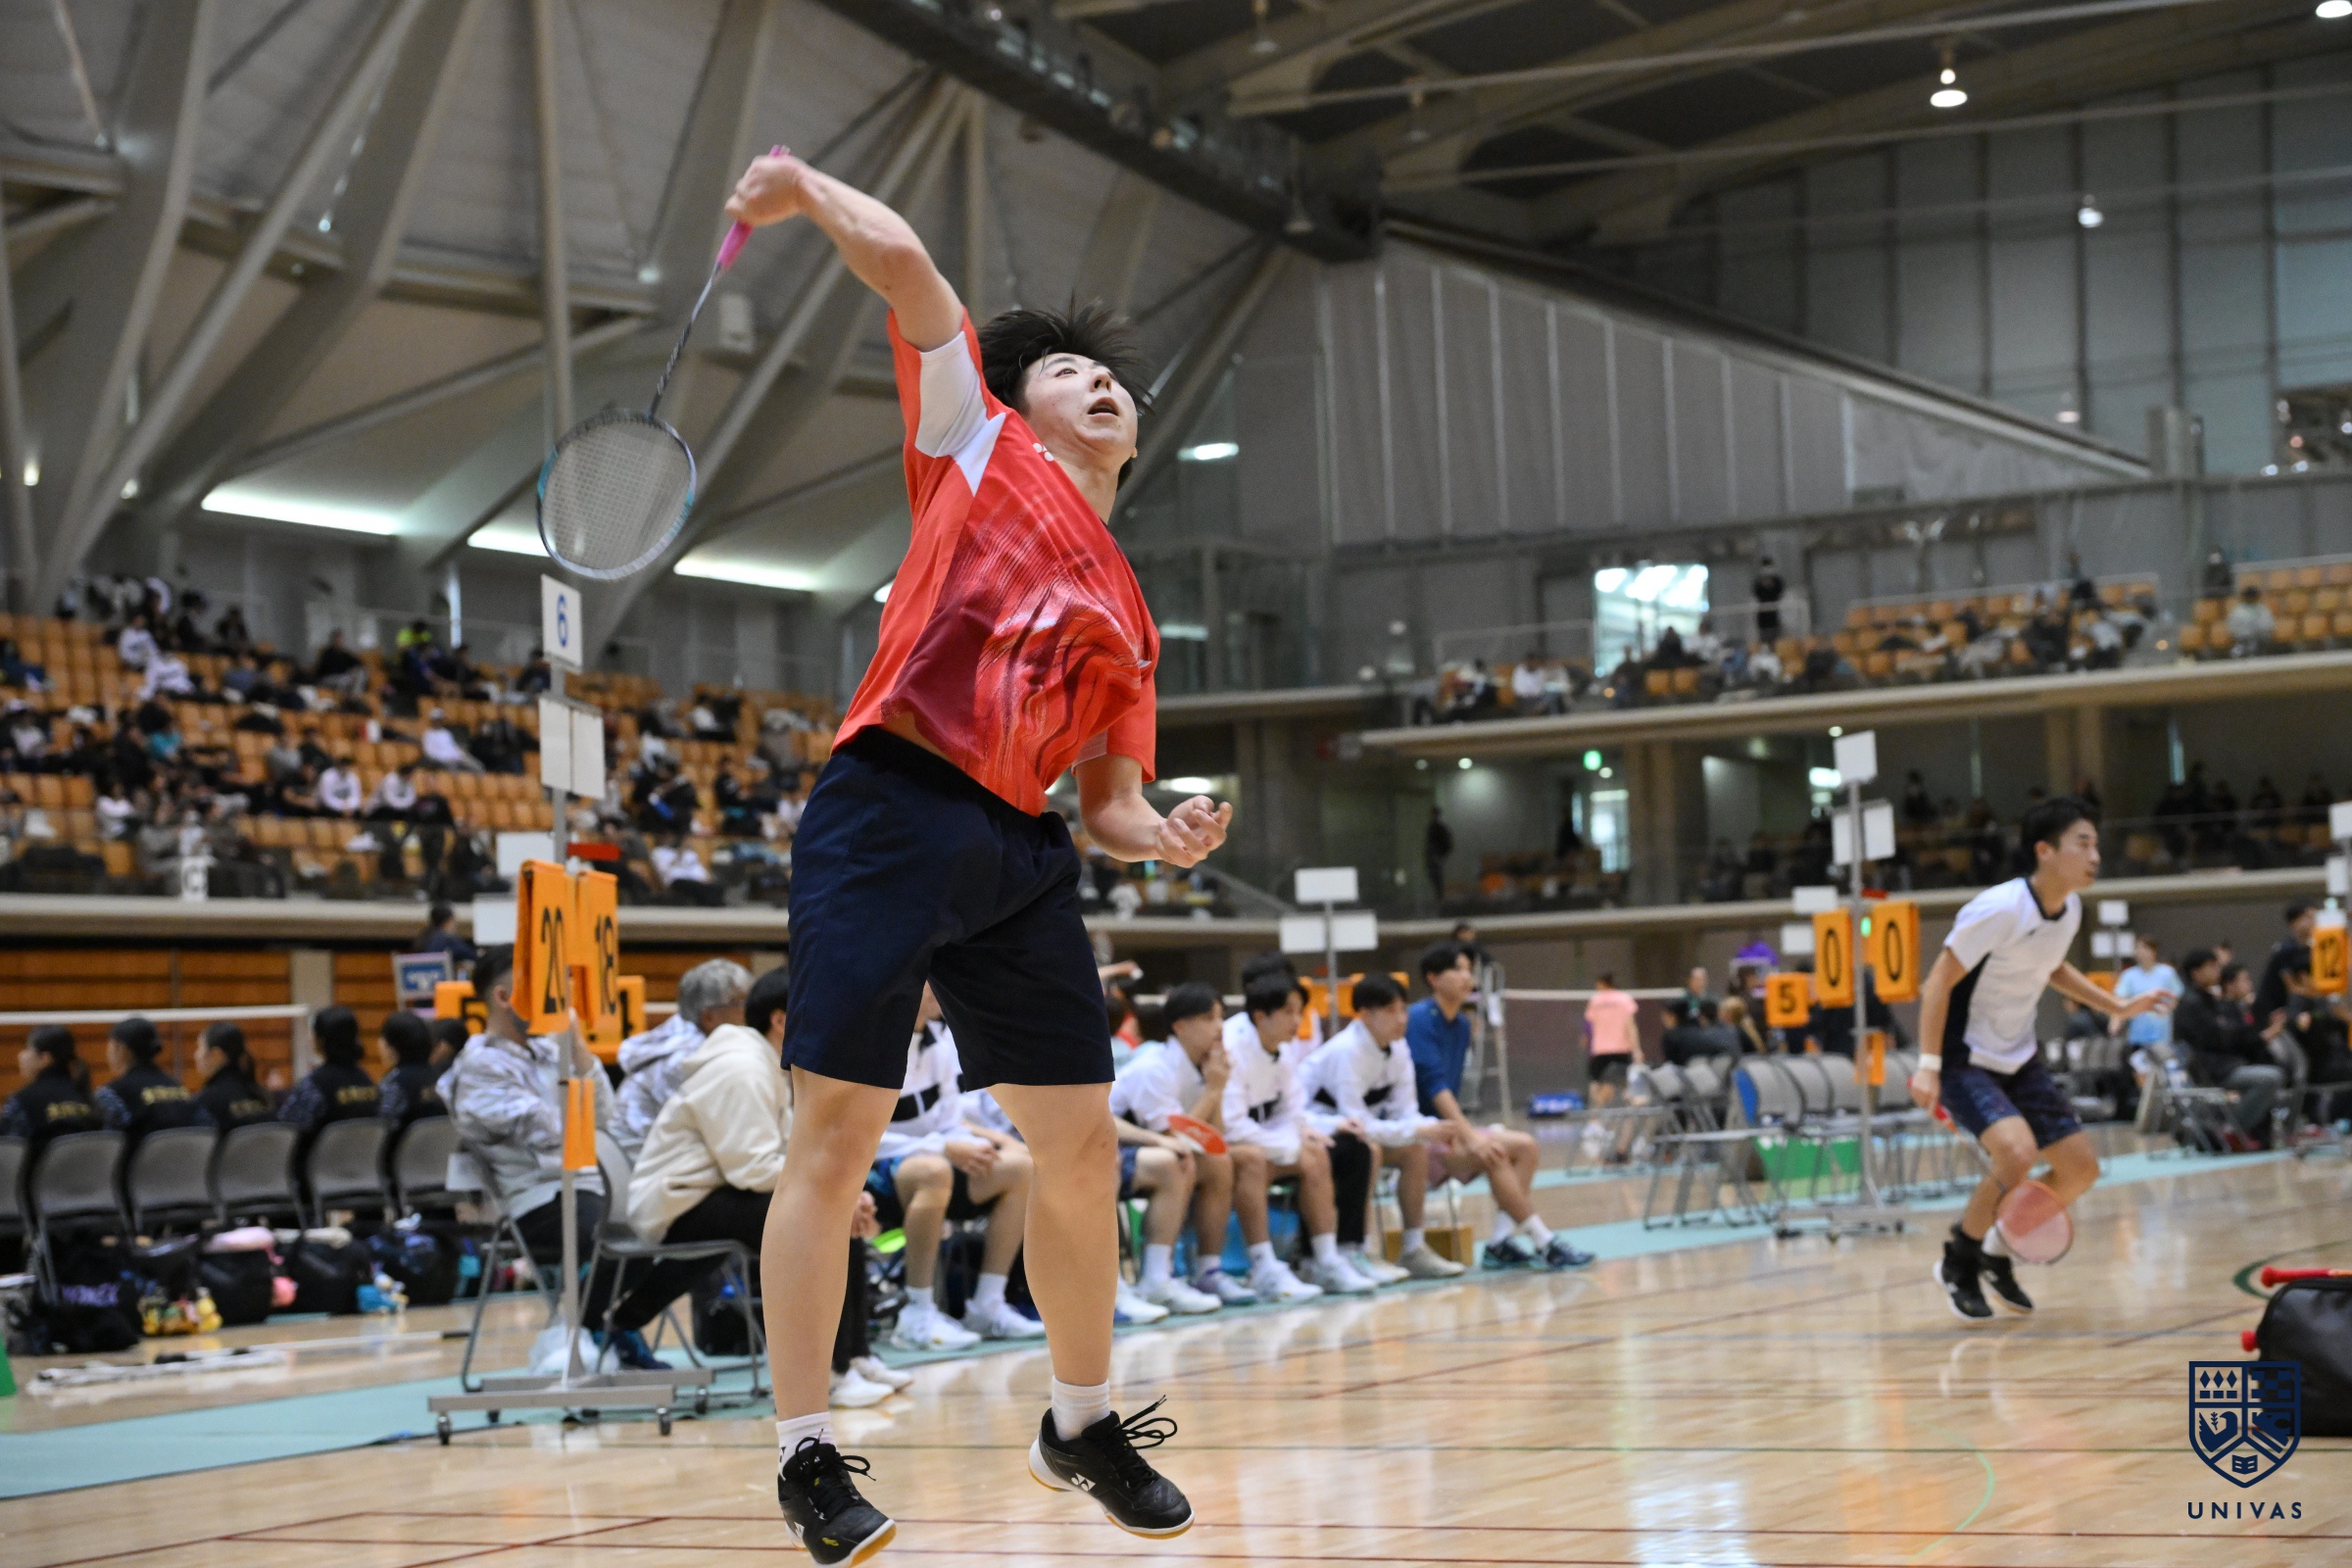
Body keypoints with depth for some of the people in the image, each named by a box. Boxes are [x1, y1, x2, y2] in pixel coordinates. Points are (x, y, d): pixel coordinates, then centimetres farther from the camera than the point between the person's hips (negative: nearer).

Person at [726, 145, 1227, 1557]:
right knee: (842, 1131, -8)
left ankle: (1084, 1425, 25)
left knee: (1083, 1144, 6)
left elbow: (1107, 791, 21)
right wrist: (806, 191, 19)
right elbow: (900, 260, 6)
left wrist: (1167, 836, 1)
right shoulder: (980, 446, 11)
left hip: (1019, 855, 6)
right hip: (891, 813, -6)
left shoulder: (1129, 621, 23)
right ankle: (807, 1451, 1)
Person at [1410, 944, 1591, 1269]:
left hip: (1445, 1128, 9)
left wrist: (1462, 1129, -2)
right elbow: (1433, 1084, -23)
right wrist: (1469, 1135, -29)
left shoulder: (1461, 1024, 13)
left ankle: (1500, 1242, -16)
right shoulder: (1419, 1019, -13)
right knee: (1493, 1153, -27)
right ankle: (1544, 1243, -22)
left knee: (1524, 1146, -6)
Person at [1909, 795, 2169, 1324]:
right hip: (1964, 1059, -8)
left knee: (2081, 1168, 5)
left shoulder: (2070, 909, 0)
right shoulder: (2000, 909, -25)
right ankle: (1959, 1260, -7)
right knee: (2017, 1151, -30)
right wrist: (1928, 1066, -29)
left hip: (2018, 1060, 8)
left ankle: (1998, 1255, 24)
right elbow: (1939, 982, -22)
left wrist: (2117, 1007, 16)